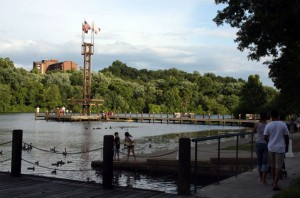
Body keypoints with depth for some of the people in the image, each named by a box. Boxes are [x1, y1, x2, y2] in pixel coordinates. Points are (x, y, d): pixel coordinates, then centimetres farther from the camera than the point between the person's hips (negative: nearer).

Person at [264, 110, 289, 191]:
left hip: (271, 147, 2)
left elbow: (265, 137, -2)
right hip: (280, 148, -2)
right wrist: (287, 147, 11)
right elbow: (287, 137, -2)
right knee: (279, 166, 0)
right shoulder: (283, 124, -6)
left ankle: (274, 182, 27)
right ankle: (275, 184, -8)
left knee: (273, 165, 18)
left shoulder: (268, 125, -4)